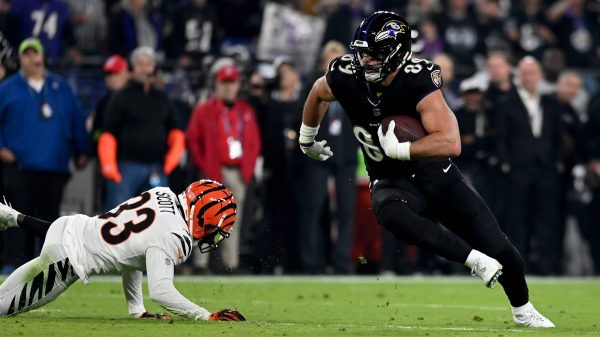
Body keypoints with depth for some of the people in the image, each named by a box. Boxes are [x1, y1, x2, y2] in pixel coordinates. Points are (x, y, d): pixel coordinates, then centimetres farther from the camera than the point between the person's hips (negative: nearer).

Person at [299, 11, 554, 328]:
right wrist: (306, 139, 26)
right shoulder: (346, 77, -13)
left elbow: (451, 144, -36)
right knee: (390, 214, -39)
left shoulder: (419, 83, -25)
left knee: (501, 253, -1)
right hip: (392, 182, 1)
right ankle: (475, 259, -30)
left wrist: (398, 149, -34)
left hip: (437, 174, -1)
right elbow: (317, 94, 13)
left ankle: (523, 311, 31)